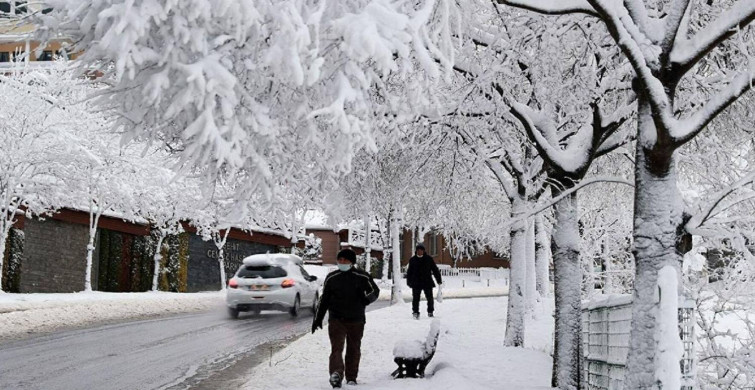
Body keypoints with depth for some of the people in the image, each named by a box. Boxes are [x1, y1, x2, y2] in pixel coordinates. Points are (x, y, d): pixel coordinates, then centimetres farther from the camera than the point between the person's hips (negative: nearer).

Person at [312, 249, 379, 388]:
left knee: (354, 350, 9)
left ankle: (351, 378, 21)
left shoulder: (362, 277, -1)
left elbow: (375, 291, 4)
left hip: (356, 320, 0)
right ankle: (336, 373, -32)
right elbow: (324, 299, 12)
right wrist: (318, 319, 12)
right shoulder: (331, 278, 5)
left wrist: (366, 299, -18)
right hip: (336, 319, 0)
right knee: (336, 347, -15)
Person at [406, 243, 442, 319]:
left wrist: (439, 280, 5)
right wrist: (409, 281, 8)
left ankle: (430, 312, 20)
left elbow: (435, 269, 6)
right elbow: (409, 271, 11)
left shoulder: (428, 259, 2)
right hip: (416, 283, 0)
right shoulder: (412, 260, 4)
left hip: (427, 282, 0)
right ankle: (415, 312, 4)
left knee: (429, 298, 6)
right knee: (416, 298, -2)